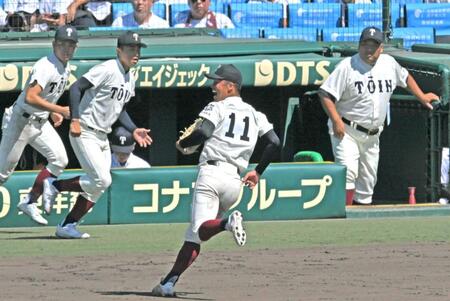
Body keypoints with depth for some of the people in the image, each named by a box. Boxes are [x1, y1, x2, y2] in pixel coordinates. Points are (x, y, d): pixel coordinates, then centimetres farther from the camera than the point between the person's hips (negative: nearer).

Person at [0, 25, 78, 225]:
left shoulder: (65, 68, 7)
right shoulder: (46, 67, -23)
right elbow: (30, 97, -34)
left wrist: (53, 113, 8)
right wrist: (60, 110, -32)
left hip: (40, 123, 8)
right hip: (20, 121, -8)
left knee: (60, 160, -2)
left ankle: (29, 202, 6)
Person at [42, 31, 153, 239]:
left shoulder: (129, 79, 12)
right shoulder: (107, 70, -16)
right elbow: (76, 88, -21)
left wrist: (133, 130, 9)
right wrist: (75, 120, -29)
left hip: (102, 136, 9)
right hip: (84, 133, -9)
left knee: (98, 187, 6)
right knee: (102, 180, -17)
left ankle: (67, 226, 13)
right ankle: (54, 186, 0)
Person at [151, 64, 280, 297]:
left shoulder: (217, 108, 3)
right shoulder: (255, 114, 19)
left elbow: (203, 133, -14)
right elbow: (274, 142, 10)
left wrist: (182, 144, 6)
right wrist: (258, 172, 20)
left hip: (211, 172, -6)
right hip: (234, 181, 6)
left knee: (201, 230, -19)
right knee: (193, 236, 12)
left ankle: (227, 223, -50)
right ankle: (168, 283, 4)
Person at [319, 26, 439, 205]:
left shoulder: (389, 63, 4)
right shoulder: (347, 67, -13)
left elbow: (405, 77, 26)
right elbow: (325, 94, -14)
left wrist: (421, 97, 26)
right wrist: (336, 120, -25)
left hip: (372, 135, 6)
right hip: (346, 131, -6)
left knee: (368, 179, 10)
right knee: (348, 171, -23)